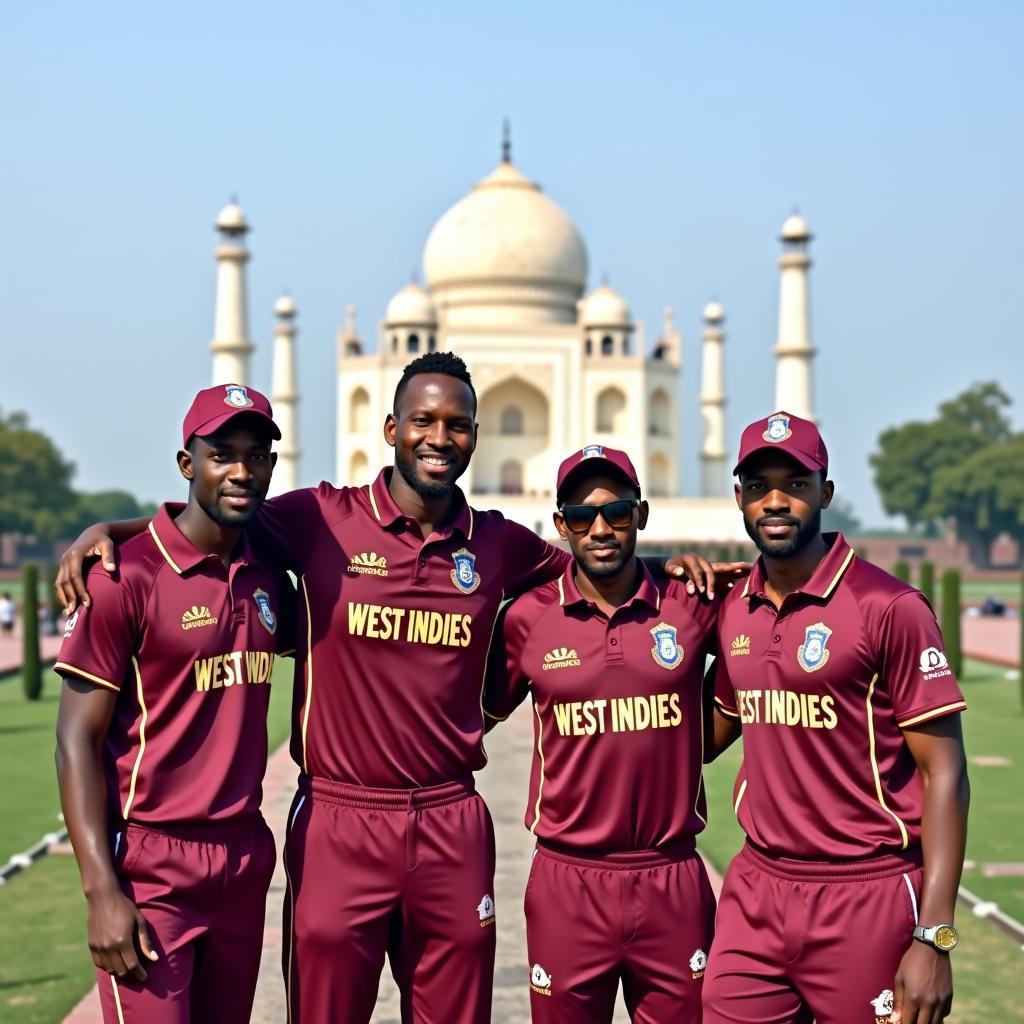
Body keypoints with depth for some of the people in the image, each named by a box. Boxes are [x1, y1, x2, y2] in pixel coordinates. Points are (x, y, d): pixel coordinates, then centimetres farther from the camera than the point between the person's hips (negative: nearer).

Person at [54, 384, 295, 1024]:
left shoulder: (269, 580, 8)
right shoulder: (127, 578, -10)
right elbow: (77, 741, -10)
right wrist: (103, 892, -16)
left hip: (246, 859, 6)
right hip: (152, 868, -6)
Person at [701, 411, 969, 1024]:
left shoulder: (889, 606, -10)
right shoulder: (732, 610, 7)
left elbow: (945, 774, -11)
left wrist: (934, 938, -16)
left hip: (866, 899, -5)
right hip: (756, 890, 5)